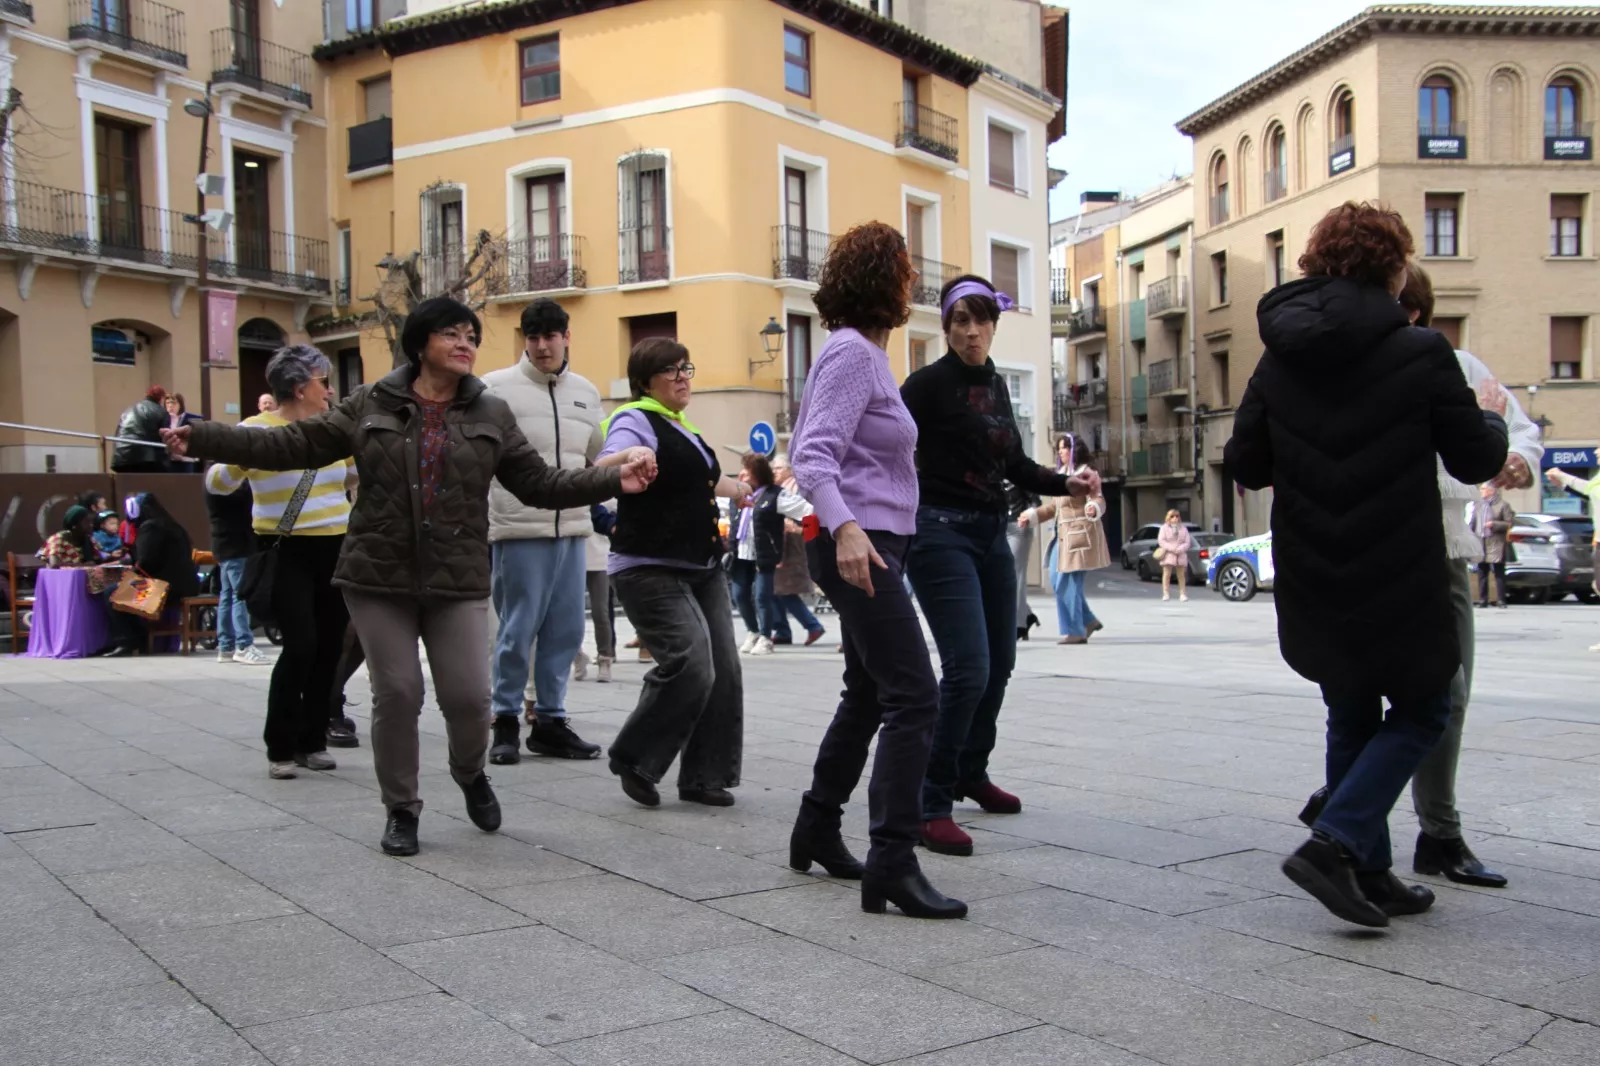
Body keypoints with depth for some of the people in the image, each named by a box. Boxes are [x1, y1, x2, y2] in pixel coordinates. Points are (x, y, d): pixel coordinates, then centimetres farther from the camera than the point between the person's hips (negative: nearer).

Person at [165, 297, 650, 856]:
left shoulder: (491, 415, 7)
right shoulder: (370, 405, 3)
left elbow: (539, 483, 6)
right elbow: (294, 444, 3)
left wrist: (615, 480, -6)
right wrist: (202, 438, -5)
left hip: (458, 581, 1)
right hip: (380, 577, 0)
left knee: (469, 695, -5)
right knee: (396, 693, 1)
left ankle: (470, 772, 29)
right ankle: (400, 810, 21)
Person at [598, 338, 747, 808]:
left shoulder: (683, 429, 17)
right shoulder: (635, 422, -10)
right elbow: (603, 472, -31)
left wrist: (731, 486, 46)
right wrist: (626, 459, -51)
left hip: (703, 568, 9)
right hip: (652, 570, -9)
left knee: (724, 671, 3)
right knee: (689, 665, -22)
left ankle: (704, 776, 12)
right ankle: (634, 760, -4)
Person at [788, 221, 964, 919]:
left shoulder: (863, 352, 16)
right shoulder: (852, 352, -14)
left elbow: (814, 450, 23)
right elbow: (813, 457, -24)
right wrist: (844, 527, -39)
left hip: (869, 543, 11)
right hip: (856, 544, -11)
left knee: (868, 694, 19)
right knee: (914, 698, -15)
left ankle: (817, 831, 30)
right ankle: (892, 863, -15)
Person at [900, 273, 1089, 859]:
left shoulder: (996, 386, 13)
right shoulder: (930, 383, -9)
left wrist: (1066, 483, 8)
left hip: (991, 531, 8)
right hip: (941, 531, -8)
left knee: (999, 662, 15)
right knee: (968, 668, -18)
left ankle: (971, 773, 36)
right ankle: (931, 805, -10)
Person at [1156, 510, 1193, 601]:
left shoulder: (1183, 528, 10)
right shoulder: (1164, 527, 4)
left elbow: (1187, 542, 4)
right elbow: (1161, 540, -6)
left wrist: (1180, 549, -15)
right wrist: (1171, 548, -18)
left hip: (1181, 555, 2)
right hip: (1168, 554, -2)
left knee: (1181, 575, 5)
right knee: (1167, 574, -5)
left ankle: (1183, 594, 8)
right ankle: (1166, 594, -3)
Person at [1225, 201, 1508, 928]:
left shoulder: (1279, 360, 1)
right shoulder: (1421, 353, -11)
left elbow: (1245, 466, 5)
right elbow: (1477, 461, -3)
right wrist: (1492, 417, 18)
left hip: (1311, 582, 5)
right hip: (1399, 581, -4)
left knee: (1351, 720, 19)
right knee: (1420, 713, 12)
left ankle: (1369, 874, 21)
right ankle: (1332, 843, -4)